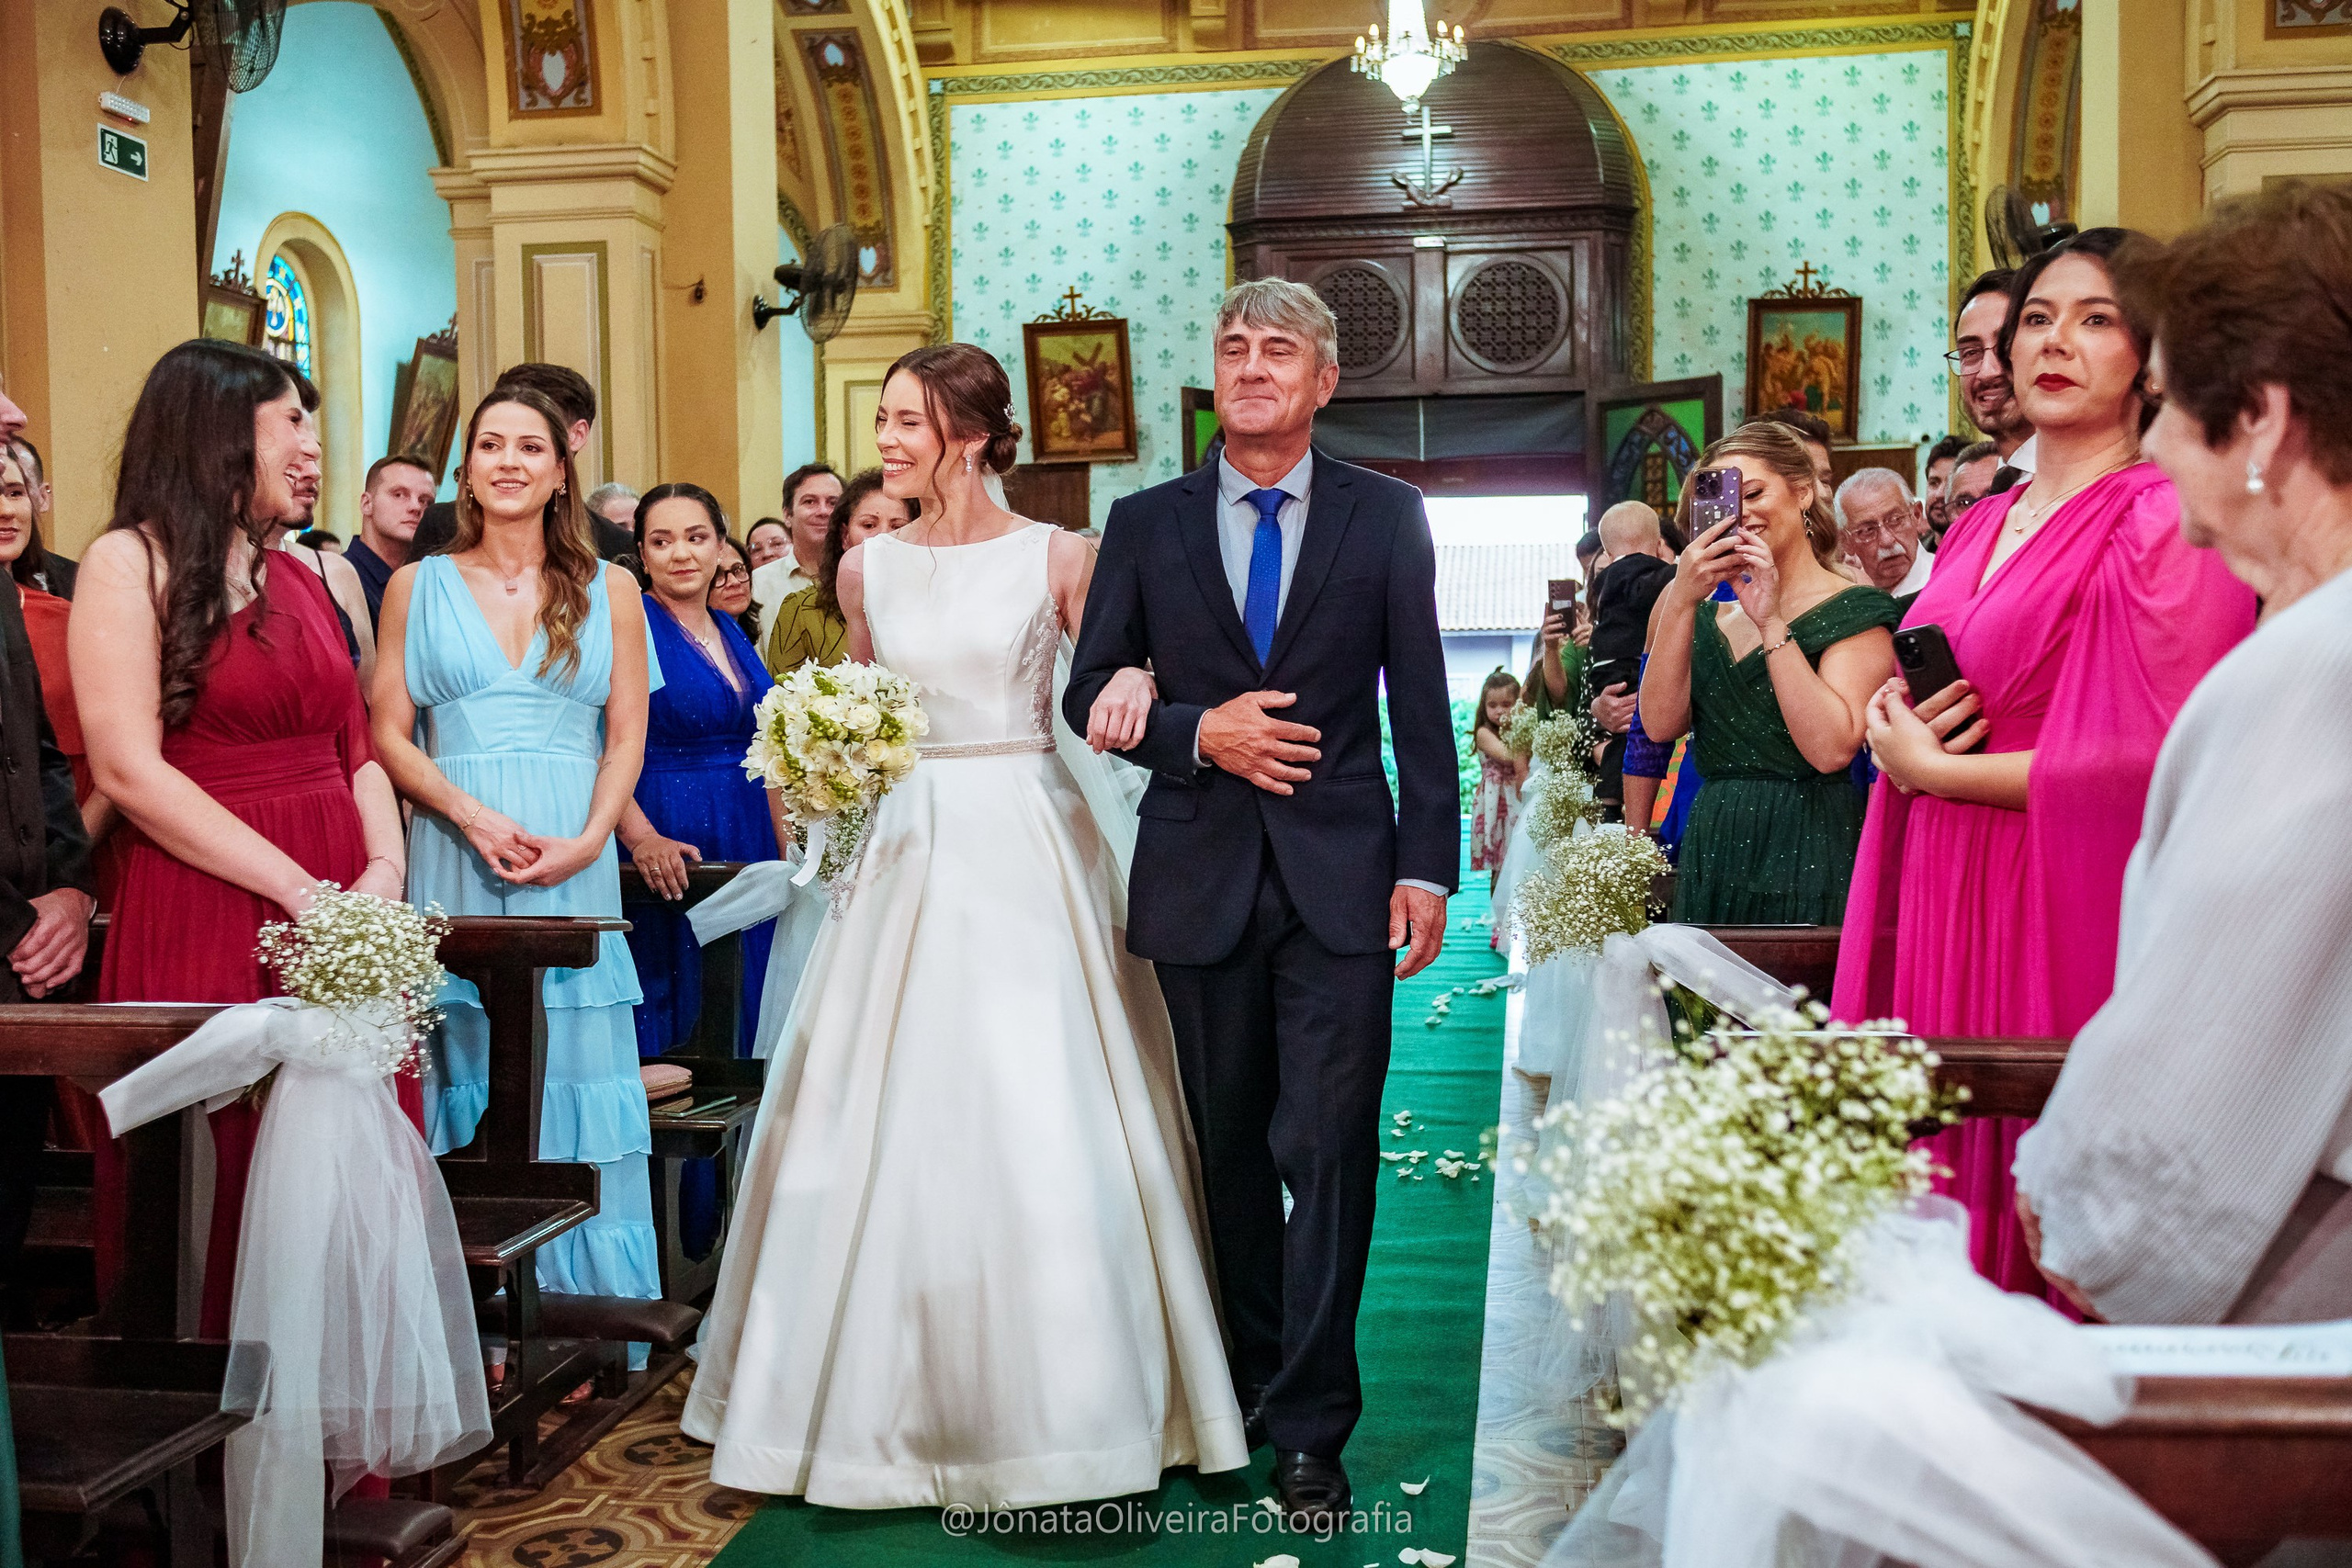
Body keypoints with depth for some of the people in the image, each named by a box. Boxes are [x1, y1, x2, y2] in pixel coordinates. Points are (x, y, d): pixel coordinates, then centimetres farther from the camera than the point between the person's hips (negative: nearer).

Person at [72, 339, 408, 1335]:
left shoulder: (301, 577, 16)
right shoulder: (130, 562, -3)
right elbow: (129, 771, -12)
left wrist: (385, 868, -4)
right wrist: (302, 890, -15)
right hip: (204, 918, -5)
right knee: (225, 1183, 1)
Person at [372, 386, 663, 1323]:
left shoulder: (608, 589, 10)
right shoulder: (418, 586, 10)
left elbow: (628, 737, 6)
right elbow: (390, 734, 4)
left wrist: (585, 842, -10)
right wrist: (476, 817, -12)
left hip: (574, 860, 0)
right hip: (454, 857, 0)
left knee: (575, 1062, 1)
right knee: (467, 1062, 1)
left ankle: (581, 1326, 9)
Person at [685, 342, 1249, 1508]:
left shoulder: (1057, 558, -1)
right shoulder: (867, 569, 9)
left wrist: (1133, 691, -19)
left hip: (1028, 849, -3)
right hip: (910, 848, 4)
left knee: (1040, 1122, -3)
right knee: (893, 1124, 6)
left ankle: (1051, 1400, 13)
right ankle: (895, 1398, 23)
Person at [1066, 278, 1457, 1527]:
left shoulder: (1386, 516, 4)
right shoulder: (1145, 523, 6)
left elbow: (1421, 706, 2)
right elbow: (1092, 695, 6)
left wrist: (1427, 867, -4)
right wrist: (1198, 731, -11)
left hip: (1341, 878, -2)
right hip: (1201, 875, 2)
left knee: (1328, 1150, -4)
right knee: (1229, 1151, 13)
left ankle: (1309, 1427, 8)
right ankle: (1253, 1376, 31)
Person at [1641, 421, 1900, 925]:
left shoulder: (1856, 608, -3)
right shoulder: (1713, 614, 13)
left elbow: (1832, 748, -18)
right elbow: (1660, 724, -3)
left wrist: (1772, 624, -17)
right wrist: (1681, 601, -10)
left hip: (1809, 862, -5)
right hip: (1712, 860, 5)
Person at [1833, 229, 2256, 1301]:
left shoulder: (2163, 520, -8)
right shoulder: (1979, 528, 15)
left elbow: (2149, 760, -17)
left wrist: (1933, 768, -8)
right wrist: (1896, 739, -2)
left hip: (2062, 917, -7)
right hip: (1941, 901, 7)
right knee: (1944, 1204, 9)